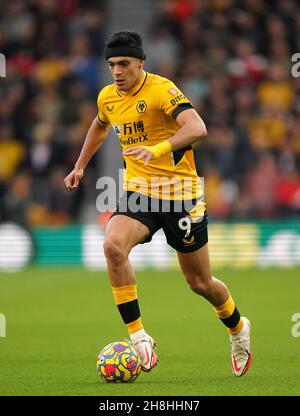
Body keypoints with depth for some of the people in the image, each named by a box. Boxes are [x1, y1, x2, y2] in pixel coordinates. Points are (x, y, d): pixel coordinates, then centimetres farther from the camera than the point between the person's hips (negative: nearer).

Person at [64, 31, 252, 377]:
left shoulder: (160, 90, -17)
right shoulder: (107, 97, 4)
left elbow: (197, 128, -33)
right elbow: (99, 127, 29)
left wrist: (160, 148, -46)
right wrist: (80, 166, 29)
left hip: (180, 192, -4)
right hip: (138, 190, 5)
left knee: (199, 282, 7)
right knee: (113, 245, -28)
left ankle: (237, 328, 39)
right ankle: (138, 337, -22)